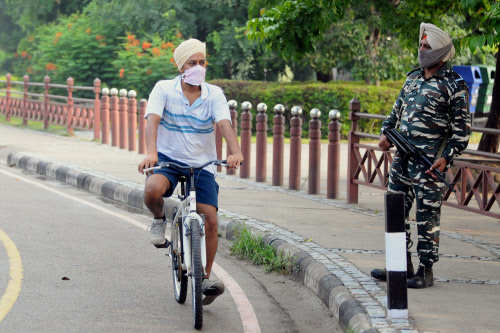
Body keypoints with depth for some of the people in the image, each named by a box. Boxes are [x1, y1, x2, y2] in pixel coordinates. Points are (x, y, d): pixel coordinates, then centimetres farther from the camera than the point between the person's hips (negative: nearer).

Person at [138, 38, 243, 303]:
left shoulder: (214, 94, -2)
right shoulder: (164, 89, -6)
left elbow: (224, 124, -17)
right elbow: (153, 120, -19)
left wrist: (235, 152, -37)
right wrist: (151, 152, -39)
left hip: (202, 164, 2)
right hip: (168, 158, -2)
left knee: (210, 220, -11)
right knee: (153, 189, -34)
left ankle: (205, 279, 4)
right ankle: (159, 219, 2)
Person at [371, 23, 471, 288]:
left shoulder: (454, 85, -6)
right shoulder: (412, 78, 15)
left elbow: (462, 128, -7)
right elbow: (397, 109, 26)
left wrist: (447, 157, -16)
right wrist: (386, 133, 9)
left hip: (429, 162, -7)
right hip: (402, 157, 7)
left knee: (427, 216, -4)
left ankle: (426, 270, 3)